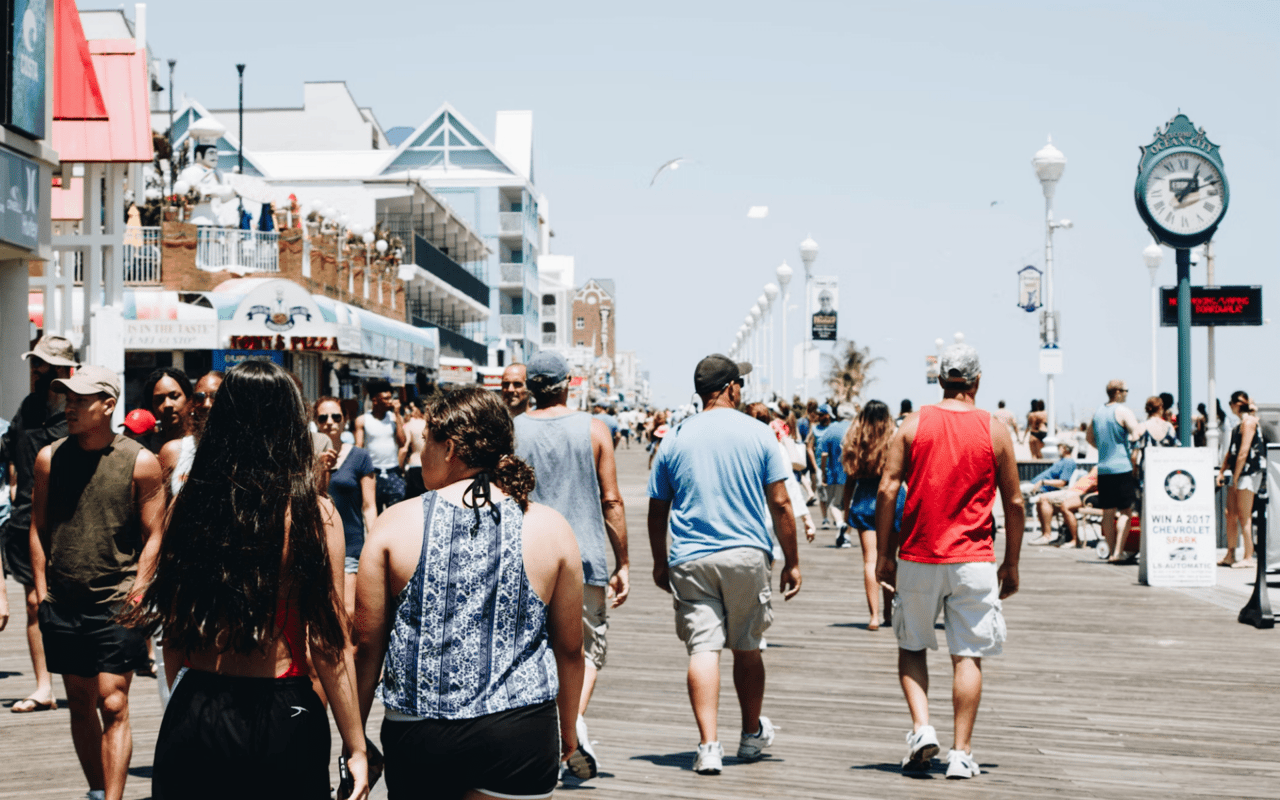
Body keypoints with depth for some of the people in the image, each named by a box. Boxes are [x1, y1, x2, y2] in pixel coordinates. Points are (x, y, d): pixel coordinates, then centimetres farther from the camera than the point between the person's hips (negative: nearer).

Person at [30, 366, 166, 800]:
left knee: (113, 706, -9)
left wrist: (134, 596, -9)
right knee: (80, 704, 12)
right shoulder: (50, 458, 5)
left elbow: (152, 537, -2)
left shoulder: (140, 463, -4)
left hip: (116, 605, -4)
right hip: (63, 607, 4)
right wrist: (43, 593, 7)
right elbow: (38, 529, 12)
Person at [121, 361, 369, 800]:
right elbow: (329, 646, -9)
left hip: (193, 715, 2)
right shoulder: (314, 515, -11)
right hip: (281, 719, -2)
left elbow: (173, 631, 5)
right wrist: (355, 749, -2)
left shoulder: (187, 506, -3)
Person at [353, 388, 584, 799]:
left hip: (416, 735, 0)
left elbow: (366, 644, 2)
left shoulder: (396, 523, -1)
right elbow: (570, 647, 8)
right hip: (519, 735, 0)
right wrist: (567, 726, 23)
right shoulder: (551, 529, 1)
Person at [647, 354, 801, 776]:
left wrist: (660, 563, 20)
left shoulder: (676, 438, 5)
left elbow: (657, 508, 8)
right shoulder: (757, 433, 0)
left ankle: (708, 745, -15)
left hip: (690, 559, 0)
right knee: (746, 647, 14)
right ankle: (752, 734, 31)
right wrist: (791, 562, 6)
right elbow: (780, 504, -1)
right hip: (746, 555, 0)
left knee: (702, 649, -4)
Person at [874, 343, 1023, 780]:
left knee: (912, 647, 16)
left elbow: (887, 490, -3)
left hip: (918, 558, 1)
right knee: (968, 656, 4)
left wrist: (885, 554, 4)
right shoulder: (995, 430, 1)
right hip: (973, 561, 0)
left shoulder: (913, 425, 1)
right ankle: (961, 753, 3)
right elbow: (1014, 503, 3)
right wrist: (1011, 564, 11)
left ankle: (921, 727, 0)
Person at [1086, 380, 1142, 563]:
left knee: (1108, 511, 11)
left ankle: (1111, 550, 14)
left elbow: (1089, 436, 24)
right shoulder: (1123, 411, -8)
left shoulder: (1098, 412, 13)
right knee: (1125, 511, -3)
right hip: (1122, 466, -6)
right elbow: (1137, 435, -17)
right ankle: (1118, 551, -10)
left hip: (1103, 467, 6)